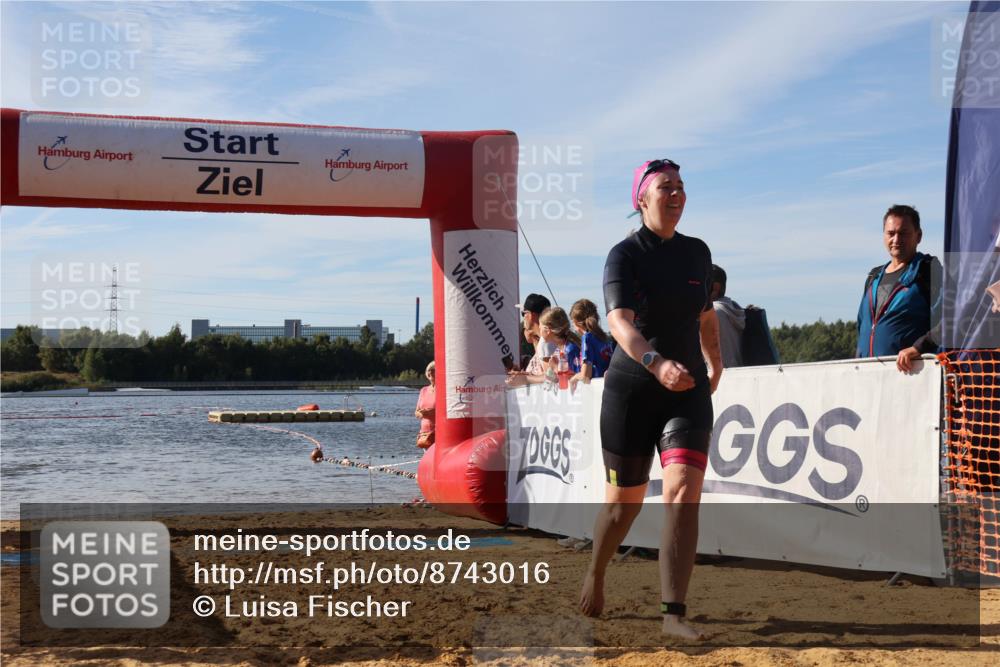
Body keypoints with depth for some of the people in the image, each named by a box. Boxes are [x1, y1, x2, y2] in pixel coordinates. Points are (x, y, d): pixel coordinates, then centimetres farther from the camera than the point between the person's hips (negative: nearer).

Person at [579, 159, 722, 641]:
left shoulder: (697, 252, 7)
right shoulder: (625, 254, -9)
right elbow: (618, 320, -26)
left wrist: (715, 364, 36)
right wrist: (656, 363, -43)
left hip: (689, 389, 3)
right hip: (631, 388, -3)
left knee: (683, 491, -16)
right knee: (624, 501, 8)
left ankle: (673, 612, -16)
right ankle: (594, 577, 37)